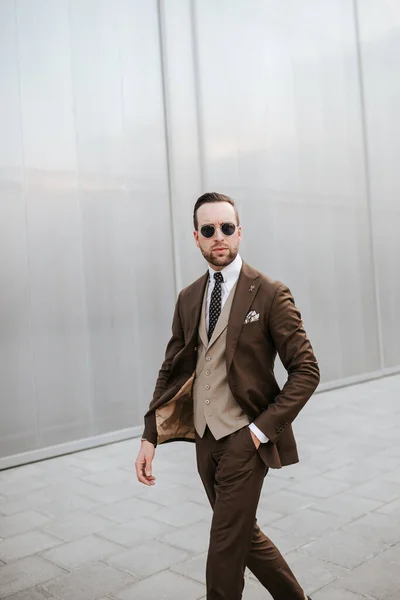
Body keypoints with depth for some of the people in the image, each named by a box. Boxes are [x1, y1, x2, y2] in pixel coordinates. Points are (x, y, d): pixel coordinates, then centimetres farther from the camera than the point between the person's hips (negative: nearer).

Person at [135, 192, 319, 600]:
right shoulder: (188, 298, 6)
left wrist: (262, 428, -15)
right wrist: (150, 437, 2)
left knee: (224, 550, 1)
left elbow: (306, 371, -10)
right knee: (242, 534, 20)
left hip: (243, 439, -6)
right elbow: (171, 369, 8)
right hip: (205, 438, 6)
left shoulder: (270, 294, -9)